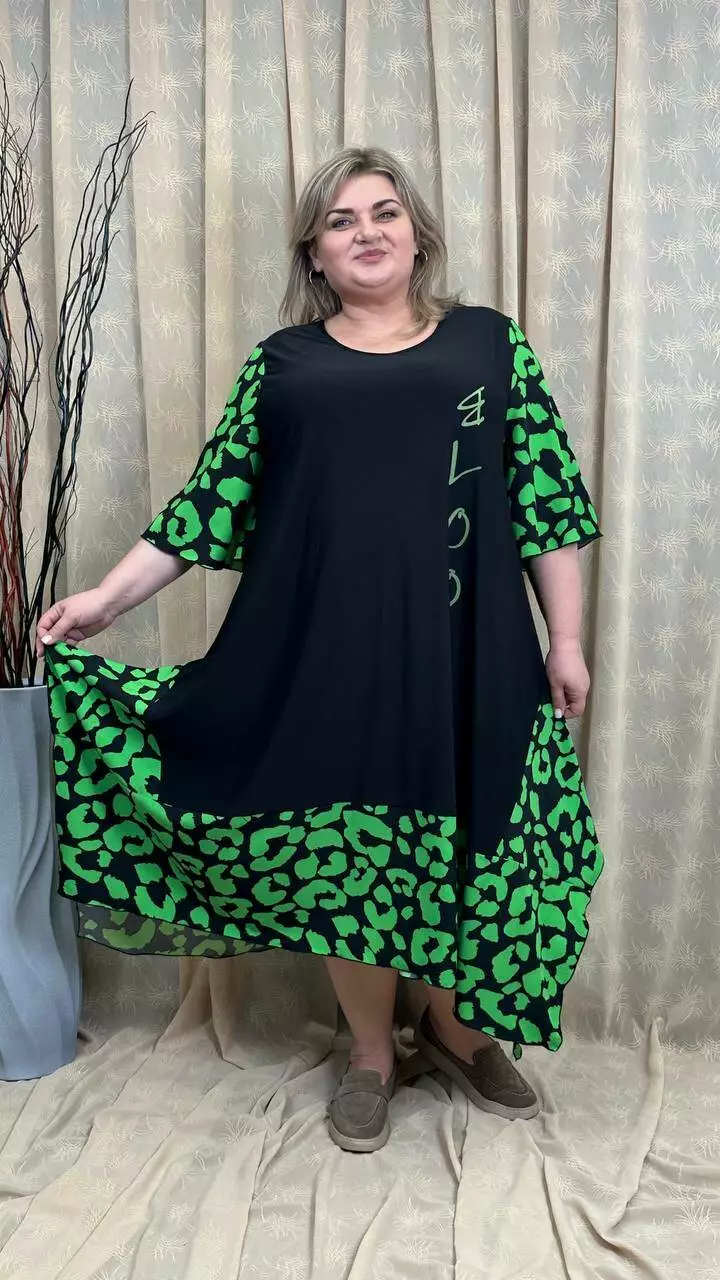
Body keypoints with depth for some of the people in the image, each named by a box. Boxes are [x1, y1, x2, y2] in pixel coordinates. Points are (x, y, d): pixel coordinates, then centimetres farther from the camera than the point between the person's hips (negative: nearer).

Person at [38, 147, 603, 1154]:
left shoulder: (490, 342, 8)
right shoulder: (281, 362, 9)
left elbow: (546, 500, 5)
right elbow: (213, 500, 8)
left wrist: (565, 638, 1)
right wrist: (105, 599, 3)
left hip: (465, 651, 0)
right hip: (327, 653, 1)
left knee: (469, 842, 7)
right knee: (343, 853, 7)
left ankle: (459, 1028, 34)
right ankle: (370, 1054, 30)